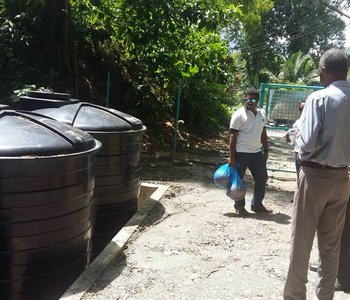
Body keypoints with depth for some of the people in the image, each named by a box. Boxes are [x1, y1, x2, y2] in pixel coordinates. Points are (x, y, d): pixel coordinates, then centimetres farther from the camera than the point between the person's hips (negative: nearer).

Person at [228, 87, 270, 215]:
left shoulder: (261, 113, 9)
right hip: (241, 153, -7)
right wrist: (232, 157, -16)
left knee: (262, 178, 12)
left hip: (257, 153, 7)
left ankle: (257, 204, 27)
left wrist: (266, 149, 14)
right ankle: (239, 206, 18)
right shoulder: (239, 114, -12)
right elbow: (233, 136, -13)